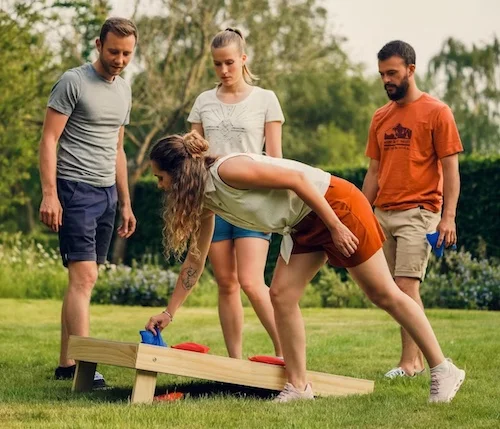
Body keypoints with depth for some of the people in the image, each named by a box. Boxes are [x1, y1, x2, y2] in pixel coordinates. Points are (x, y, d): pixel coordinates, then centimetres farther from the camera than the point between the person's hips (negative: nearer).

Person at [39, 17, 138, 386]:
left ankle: (66, 363, 12)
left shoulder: (124, 92, 16)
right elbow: (49, 139, -9)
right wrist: (49, 194, -17)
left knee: (83, 279, 8)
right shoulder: (73, 83, -6)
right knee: (84, 277, -15)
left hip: (107, 193, 7)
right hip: (76, 189, -7)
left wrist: (126, 203, 21)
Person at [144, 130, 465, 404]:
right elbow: (195, 260, 15)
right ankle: (299, 386, 7)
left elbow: (296, 178, -24)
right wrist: (169, 312, 16)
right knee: (281, 296, -1)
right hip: (304, 224, 9)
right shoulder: (204, 200, 5)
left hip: (336, 205, -9)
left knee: (385, 295, -3)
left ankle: (443, 371, 5)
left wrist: (335, 226, -23)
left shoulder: (228, 171, -23)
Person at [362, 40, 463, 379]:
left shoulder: (436, 112, -3)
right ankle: (419, 357, 13)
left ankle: (410, 361, -9)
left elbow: (450, 169, -6)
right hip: (383, 214, 6)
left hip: (418, 213, -6)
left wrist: (449, 216, -14)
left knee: (406, 286, -14)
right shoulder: (381, 118, 15)